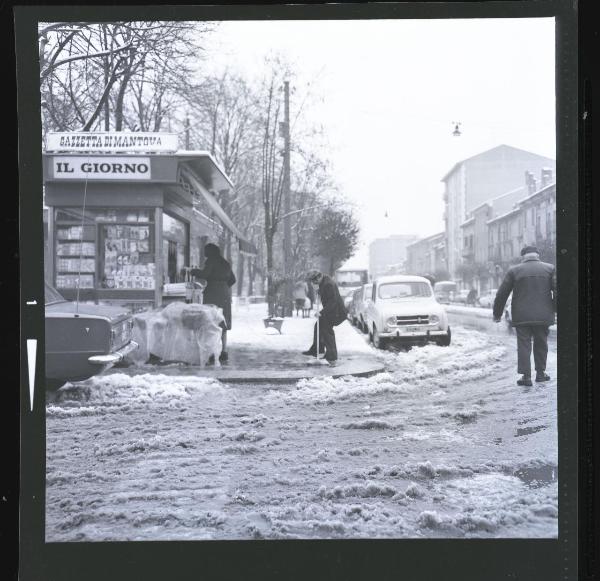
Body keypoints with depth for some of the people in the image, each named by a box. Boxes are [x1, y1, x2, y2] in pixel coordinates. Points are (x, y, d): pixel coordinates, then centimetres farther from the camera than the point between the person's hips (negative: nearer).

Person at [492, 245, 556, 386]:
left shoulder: (514, 270, 2)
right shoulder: (550, 268, 4)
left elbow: (501, 294, 2)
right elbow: (557, 290, -4)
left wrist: (497, 313, 11)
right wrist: (555, 309, 5)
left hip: (521, 317, -1)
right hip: (543, 316, 1)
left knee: (523, 344, 2)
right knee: (541, 344, 16)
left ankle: (526, 376, -4)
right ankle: (540, 372, 21)